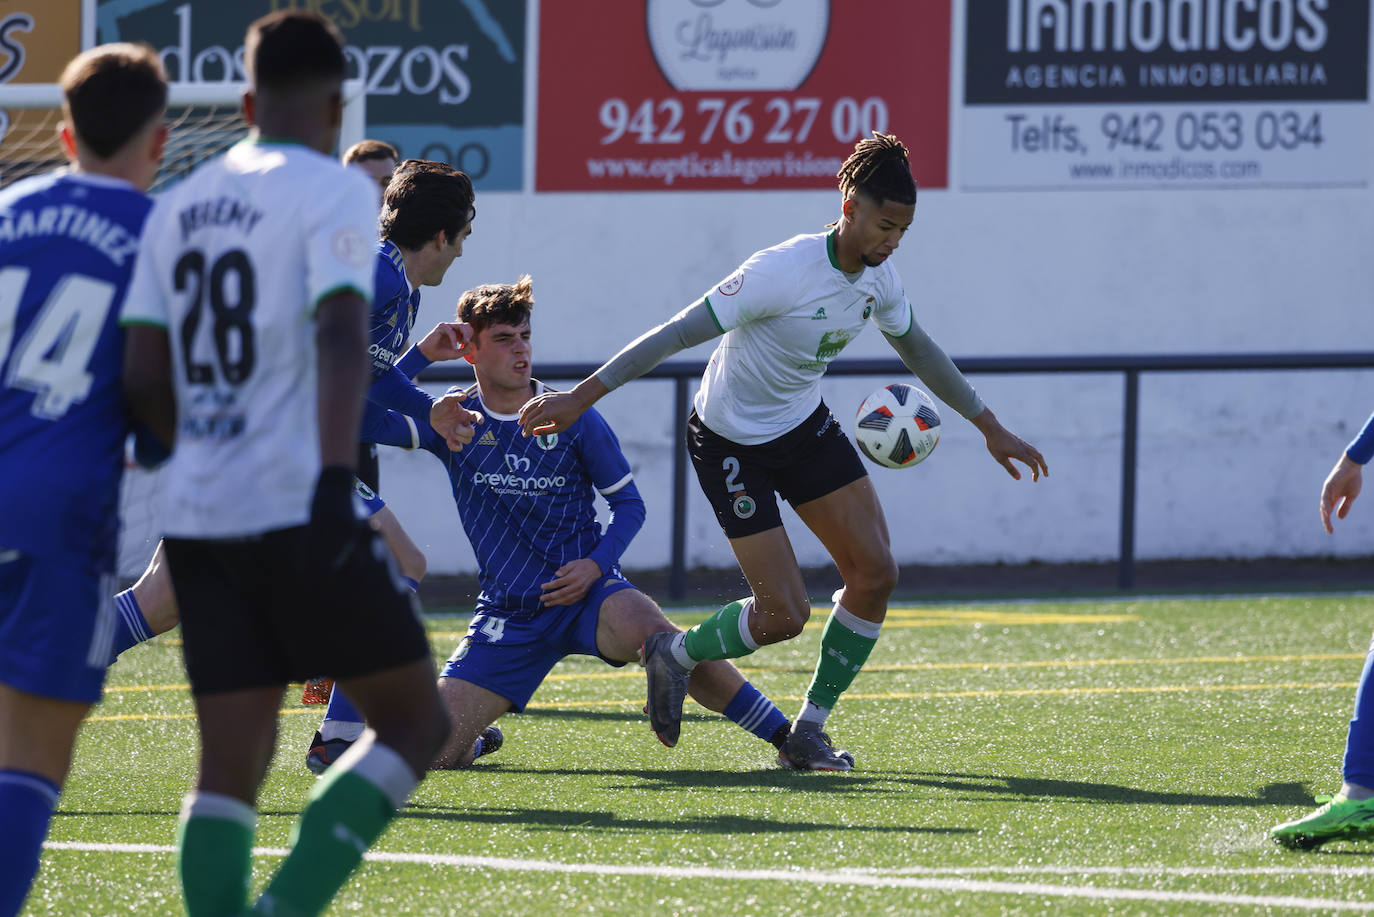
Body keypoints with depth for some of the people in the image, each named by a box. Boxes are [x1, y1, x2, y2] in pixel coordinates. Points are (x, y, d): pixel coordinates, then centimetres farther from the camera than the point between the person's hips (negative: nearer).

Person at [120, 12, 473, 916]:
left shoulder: (181, 205, 14)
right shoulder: (335, 191, -4)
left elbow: (143, 376, 12)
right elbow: (340, 338, -19)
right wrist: (335, 481, -28)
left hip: (199, 520, 6)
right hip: (297, 505, -6)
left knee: (231, 764, 6)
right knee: (414, 718, 6)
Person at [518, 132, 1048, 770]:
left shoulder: (878, 278, -6)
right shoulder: (785, 271, -29)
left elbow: (918, 350, 15)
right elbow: (678, 334, -27)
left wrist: (990, 427, 19)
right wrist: (581, 396, -29)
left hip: (806, 427, 7)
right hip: (732, 444, -7)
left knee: (876, 573, -5)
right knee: (785, 615, -11)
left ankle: (809, 732, 9)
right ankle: (674, 654, 19)